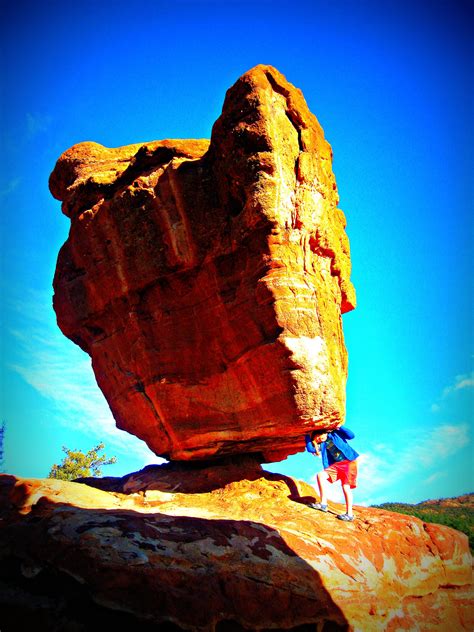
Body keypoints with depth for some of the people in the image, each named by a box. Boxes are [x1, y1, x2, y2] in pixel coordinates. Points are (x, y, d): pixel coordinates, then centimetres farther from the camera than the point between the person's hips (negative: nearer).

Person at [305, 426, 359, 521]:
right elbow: (311, 449, -5)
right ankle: (323, 504, -8)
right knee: (320, 475, -11)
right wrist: (307, 436, -3)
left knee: (346, 486, -14)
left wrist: (339, 427, -18)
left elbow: (351, 436, -10)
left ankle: (349, 514, -5)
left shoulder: (335, 434, -2)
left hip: (349, 461, -5)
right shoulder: (322, 444, 9)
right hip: (337, 464, 5)